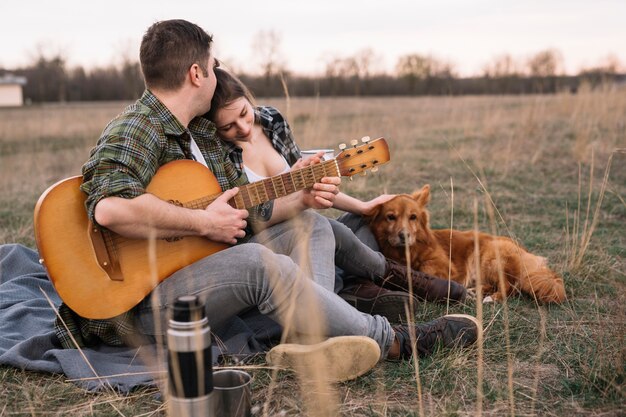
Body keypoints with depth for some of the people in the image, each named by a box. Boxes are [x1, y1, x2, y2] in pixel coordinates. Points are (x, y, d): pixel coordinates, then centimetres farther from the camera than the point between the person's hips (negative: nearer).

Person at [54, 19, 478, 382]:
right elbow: (110, 207, -37)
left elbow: (243, 207, 15)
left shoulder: (201, 131, 12)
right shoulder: (134, 132, -16)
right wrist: (204, 223, -26)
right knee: (258, 263, -34)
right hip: (137, 302, -10)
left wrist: (300, 199, -1)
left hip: (199, 271, 10)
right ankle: (392, 342, -18)